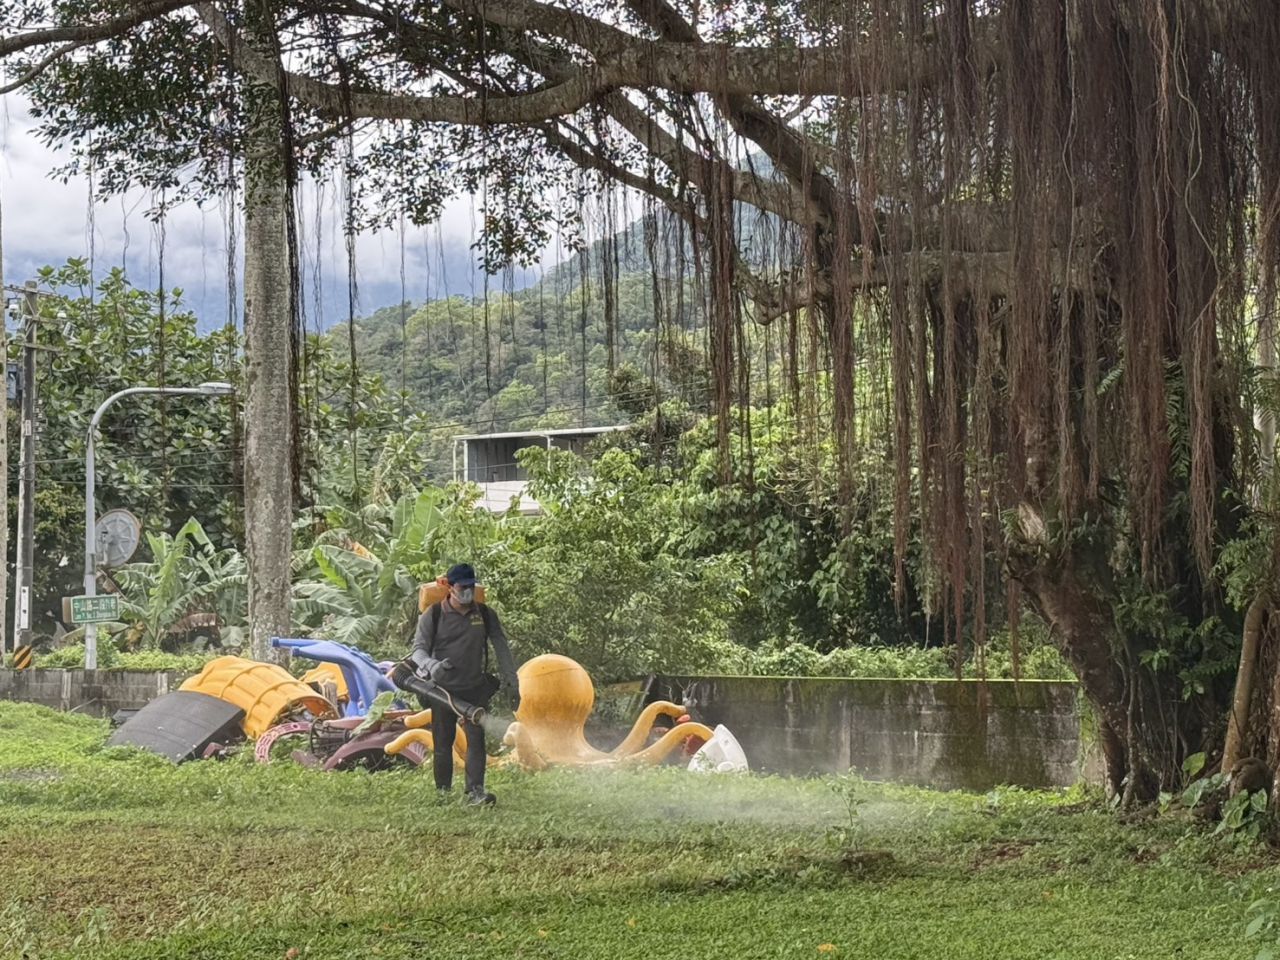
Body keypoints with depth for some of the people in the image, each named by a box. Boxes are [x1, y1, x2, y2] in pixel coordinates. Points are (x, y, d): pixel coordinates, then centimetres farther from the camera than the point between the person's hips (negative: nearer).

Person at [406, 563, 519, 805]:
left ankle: (475, 790, -15)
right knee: (443, 744, 4)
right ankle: (443, 792, 14)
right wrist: (431, 665, -28)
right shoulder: (434, 615, -3)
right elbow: (418, 649, -5)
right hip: (443, 689, -1)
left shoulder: (485, 615, 4)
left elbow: (502, 648, 10)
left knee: (476, 739, -11)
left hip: (475, 689, 1)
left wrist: (512, 683, 7)